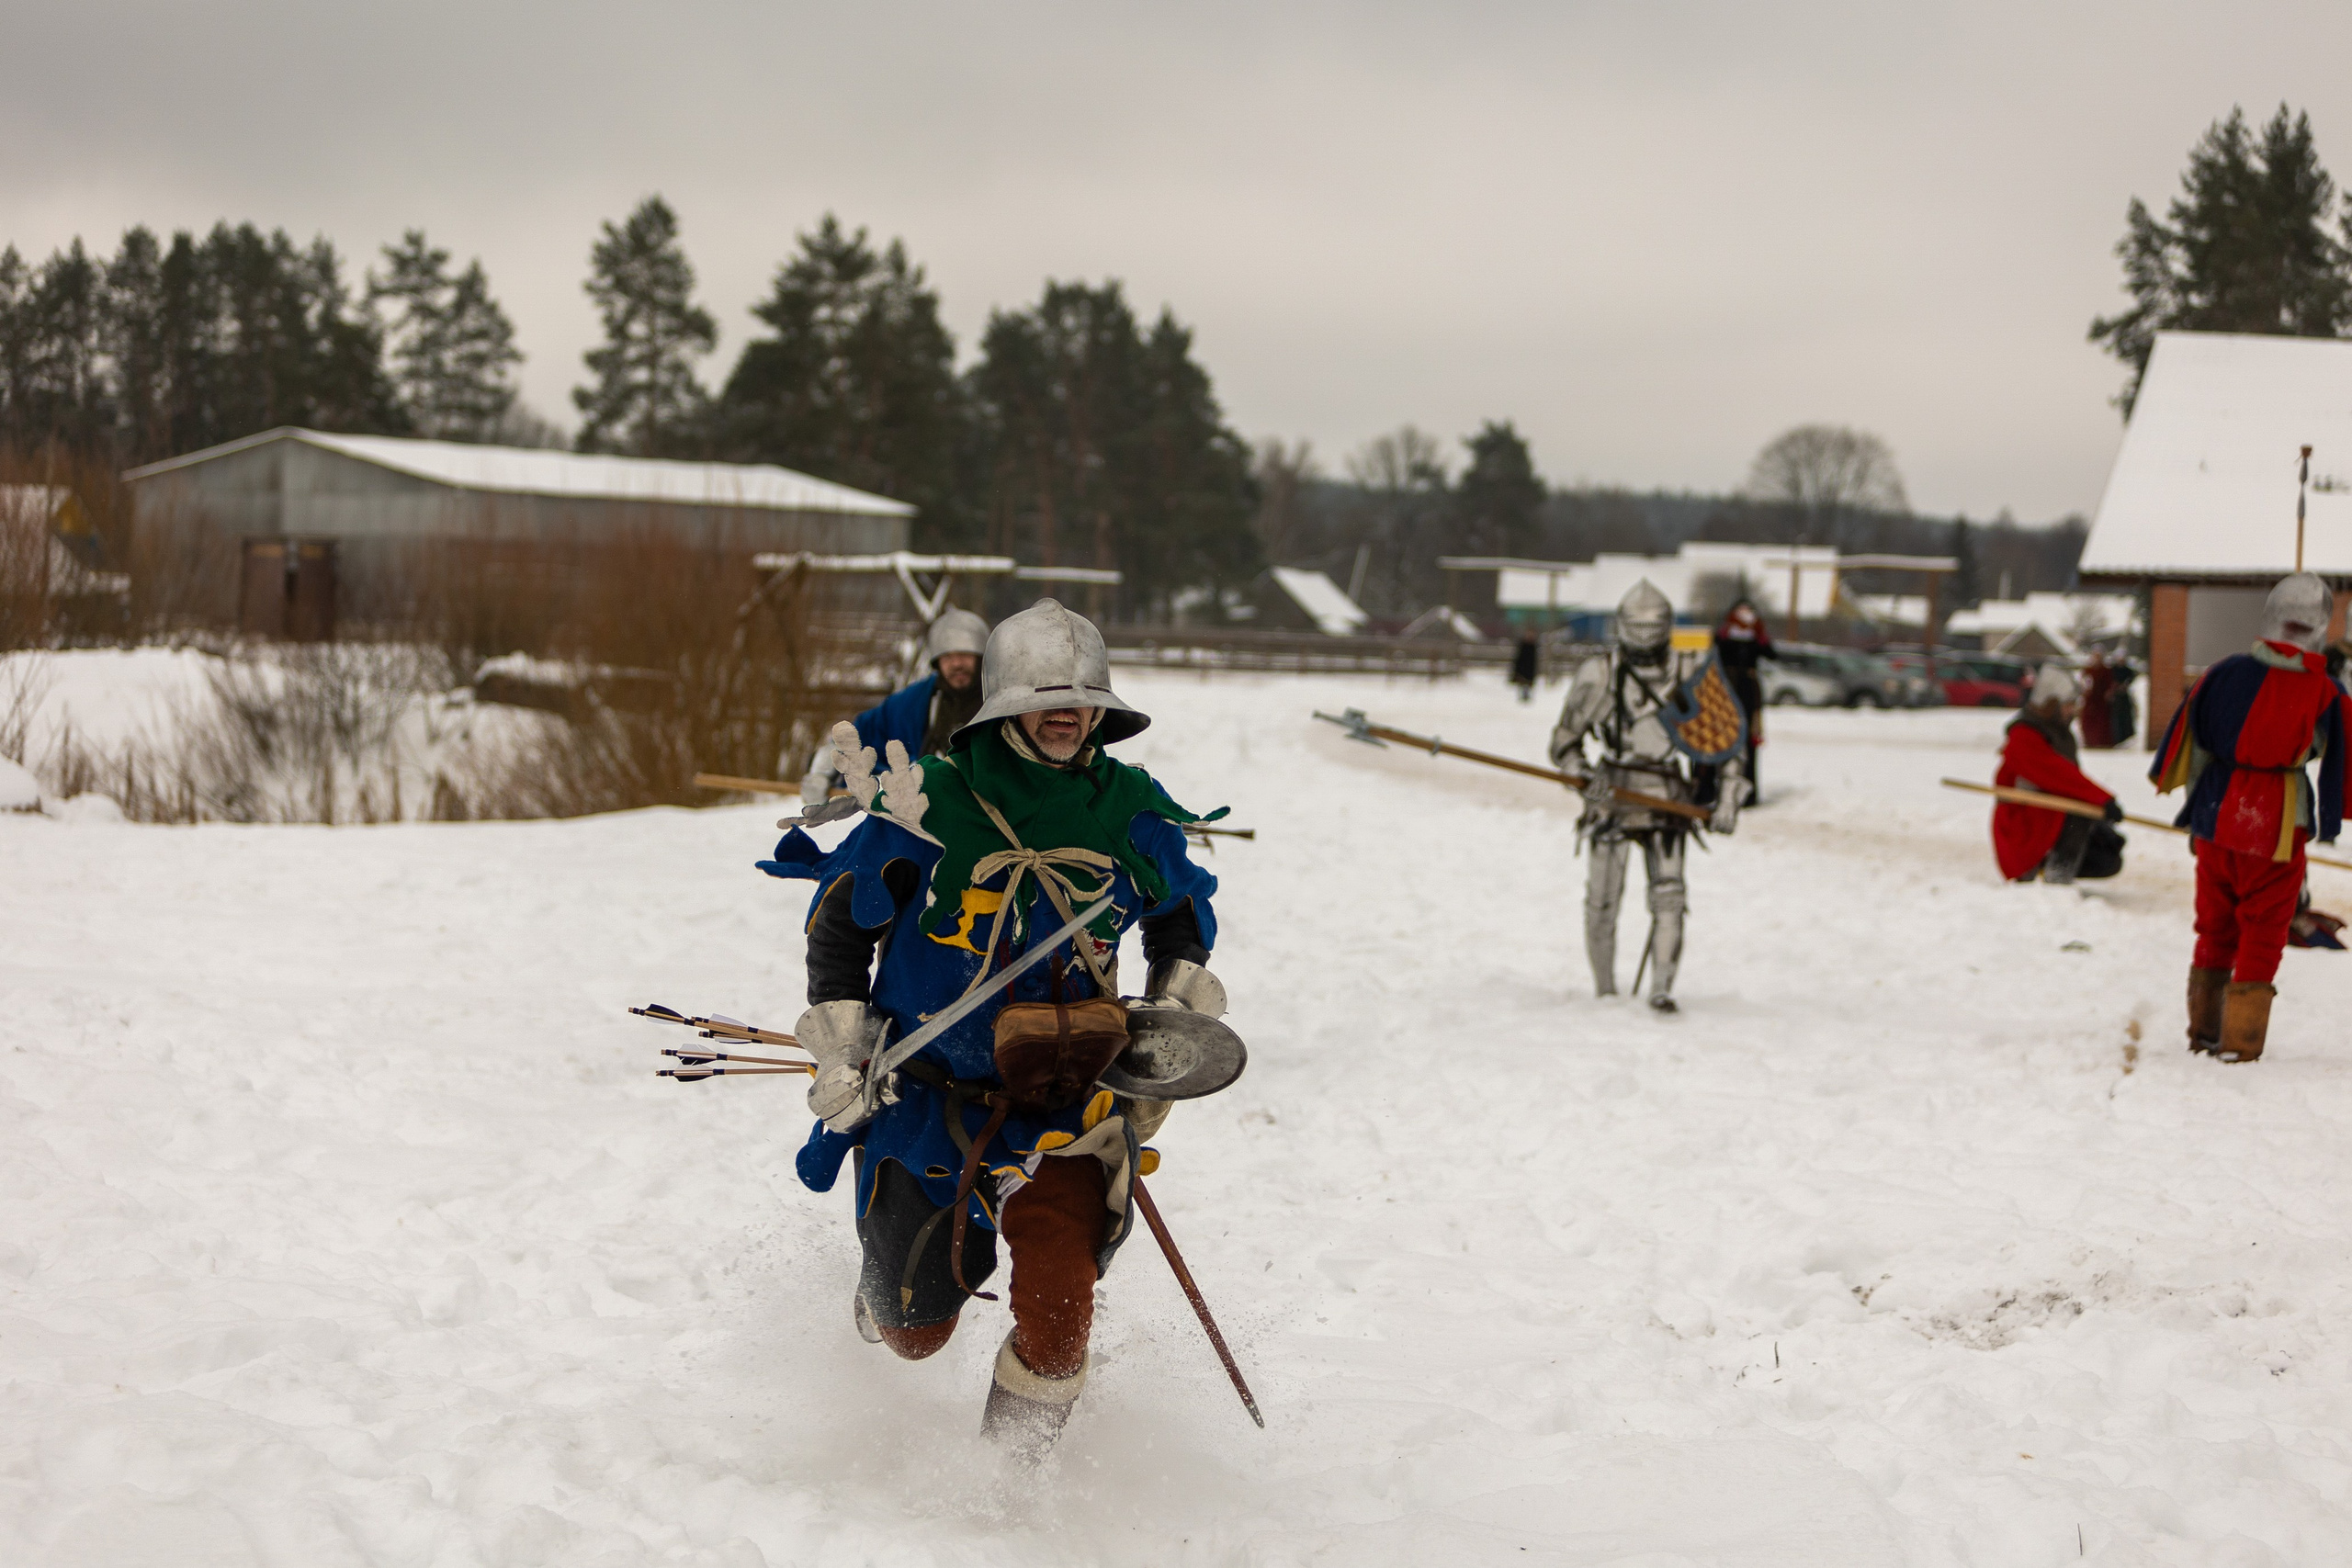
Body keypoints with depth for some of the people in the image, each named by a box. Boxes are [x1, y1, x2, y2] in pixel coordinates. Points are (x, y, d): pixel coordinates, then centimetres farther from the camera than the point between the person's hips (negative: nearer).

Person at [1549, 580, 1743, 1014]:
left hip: (1668, 800, 0)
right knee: (1602, 901, -2)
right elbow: (1564, 740, 8)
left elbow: (1726, 735, 11)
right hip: (1613, 797, 0)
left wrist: (1727, 798, 3)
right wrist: (1577, 771, -13)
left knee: (1668, 894, -14)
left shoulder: (1691, 672, 4)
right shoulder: (1599, 674, 1)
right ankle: (1605, 992, 13)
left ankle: (1661, 990, -11)